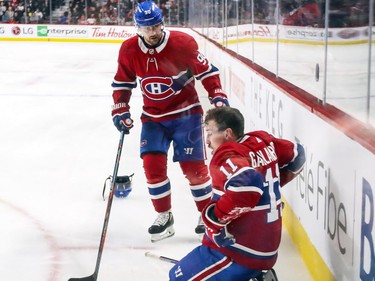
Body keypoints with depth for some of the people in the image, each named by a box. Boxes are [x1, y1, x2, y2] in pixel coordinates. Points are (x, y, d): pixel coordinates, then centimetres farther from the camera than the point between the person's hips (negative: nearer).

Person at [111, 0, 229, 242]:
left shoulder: (182, 42, -17)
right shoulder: (129, 50, -8)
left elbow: (206, 70, -7)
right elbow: (122, 83, 5)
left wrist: (218, 96, -14)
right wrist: (120, 111, -3)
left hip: (186, 113, -3)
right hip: (153, 117, 3)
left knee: (193, 166, -5)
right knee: (153, 165, -7)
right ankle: (164, 216, 11)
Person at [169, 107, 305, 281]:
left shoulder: (227, 157, -21)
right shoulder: (264, 141, 4)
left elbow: (247, 183, -41)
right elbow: (296, 154, 19)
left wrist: (213, 217, -29)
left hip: (239, 253, -10)